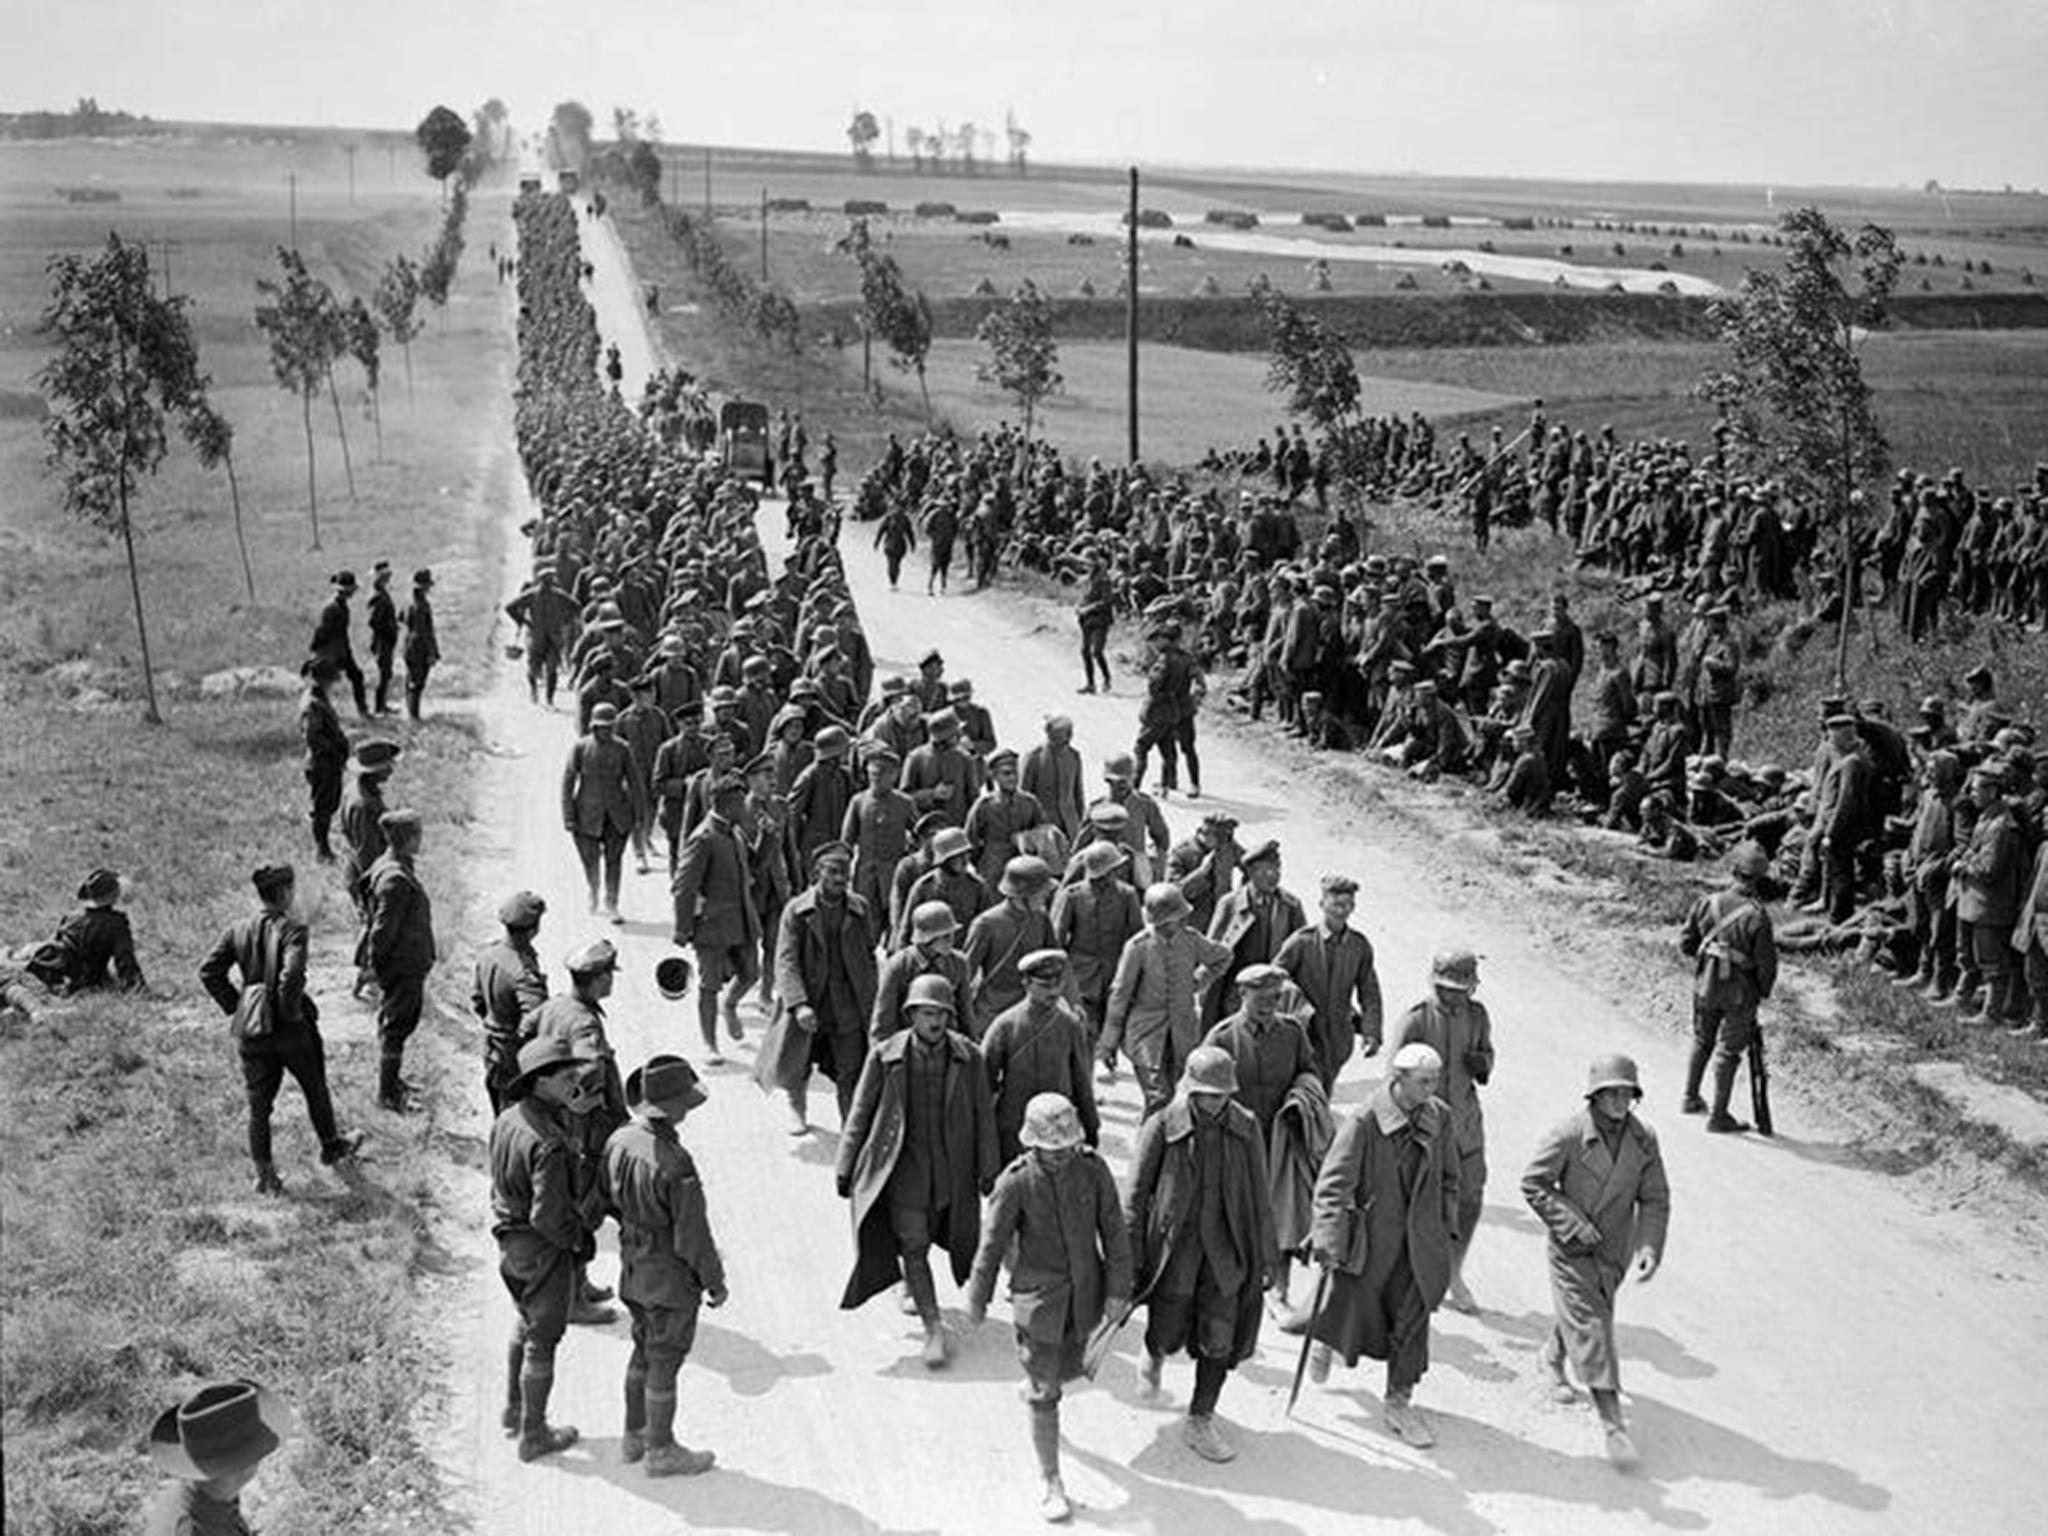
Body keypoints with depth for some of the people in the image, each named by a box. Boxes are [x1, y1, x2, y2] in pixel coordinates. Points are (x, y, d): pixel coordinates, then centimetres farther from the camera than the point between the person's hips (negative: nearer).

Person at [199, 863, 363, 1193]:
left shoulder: (239, 930, -2)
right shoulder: (292, 929, -17)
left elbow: (208, 971, -5)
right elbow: (292, 975, -30)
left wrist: (234, 1005, 3)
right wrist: (292, 1011, -15)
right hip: (291, 1030, -3)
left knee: (258, 1104, 12)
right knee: (315, 1090, 21)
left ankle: (265, 1175, 16)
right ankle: (331, 1146, 40)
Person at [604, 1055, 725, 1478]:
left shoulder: (619, 1142, -9)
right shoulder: (675, 1165, -33)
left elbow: (610, 1199, 7)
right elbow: (692, 1236, -24)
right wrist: (715, 1280, -9)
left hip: (633, 1269, 7)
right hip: (670, 1278, -7)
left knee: (644, 1351, 25)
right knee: (664, 1363, 10)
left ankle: (634, 1436, 39)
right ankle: (660, 1451, 26)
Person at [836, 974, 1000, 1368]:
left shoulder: (968, 1057, -8)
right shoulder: (885, 1056, -11)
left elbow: (983, 1115, 1)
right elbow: (860, 1113, -2)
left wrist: (988, 1171, 2)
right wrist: (846, 1168, 0)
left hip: (951, 1169, 2)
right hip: (903, 1168, -2)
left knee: (928, 1238, 17)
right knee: (913, 1247, -6)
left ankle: (911, 1282, 48)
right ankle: (934, 1328, 3)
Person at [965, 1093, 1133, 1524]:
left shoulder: (1093, 1168, -13)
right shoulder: (1015, 1182, -20)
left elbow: (1114, 1230, -4)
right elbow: (991, 1244, -9)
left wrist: (1118, 1290, -4)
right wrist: (977, 1300, 0)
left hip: (1084, 1290, 4)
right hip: (1038, 1294, -3)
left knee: (1069, 1367, 23)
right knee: (1045, 1392, -1)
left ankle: (1034, 1380, 58)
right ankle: (1050, 1481, 12)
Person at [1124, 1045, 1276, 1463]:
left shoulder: (1245, 1128, -5)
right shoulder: (1161, 1129, -13)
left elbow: (1259, 1197, 5)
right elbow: (1135, 1197, -7)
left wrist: (1266, 1257, 8)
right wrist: (1130, 1261, -7)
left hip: (1224, 1248, 2)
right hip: (1174, 1245, -2)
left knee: (1220, 1339, 2)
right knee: (1170, 1335, 5)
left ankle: (1200, 1421, 20)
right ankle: (1155, 1356, 43)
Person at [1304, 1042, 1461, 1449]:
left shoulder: (1440, 1119, -3)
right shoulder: (1364, 1122, -20)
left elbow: (1449, 1179, 12)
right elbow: (1332, 1185, -20)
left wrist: (1449, 1230, 13)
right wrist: (1328, 1240, -24)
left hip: (1418, 1240, 4)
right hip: (1369, 1235, -4)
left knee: (1413, 1315, 5)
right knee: (1355, 1304, 9)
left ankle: (1399, 1400, 21)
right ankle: (1326, 1338, 45)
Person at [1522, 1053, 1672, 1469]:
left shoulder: (1644, 1140, -6)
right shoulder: (1568, 1136, -19)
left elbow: (1655, 1200, -1)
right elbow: (1533, 1185, -11)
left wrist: (1649, 1247, -15)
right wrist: (1573, 1226, -18)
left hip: (1613, 1254, 5)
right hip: (1571, 1251, -5)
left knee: (1580, 1318, 22)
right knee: (1591, 1329, -8)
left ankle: (1554, 1358, 54)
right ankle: (1614, 1424, -8)